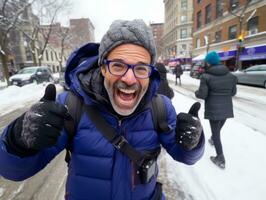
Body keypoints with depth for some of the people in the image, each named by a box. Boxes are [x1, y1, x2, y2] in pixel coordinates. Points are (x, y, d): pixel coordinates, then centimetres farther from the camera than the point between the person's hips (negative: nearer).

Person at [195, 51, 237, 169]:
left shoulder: (206, 76, -16)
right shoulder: (230, 75, 2)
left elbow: (202, 94, -17)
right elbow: (233, 92, 8)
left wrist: (196, 92, 4)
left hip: (213, 109, -6)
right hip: (227, 108, 6)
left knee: (216, 132, 7)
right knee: (218, 128, 29)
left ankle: (220, 159, 14)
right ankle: (213, 140, 57)